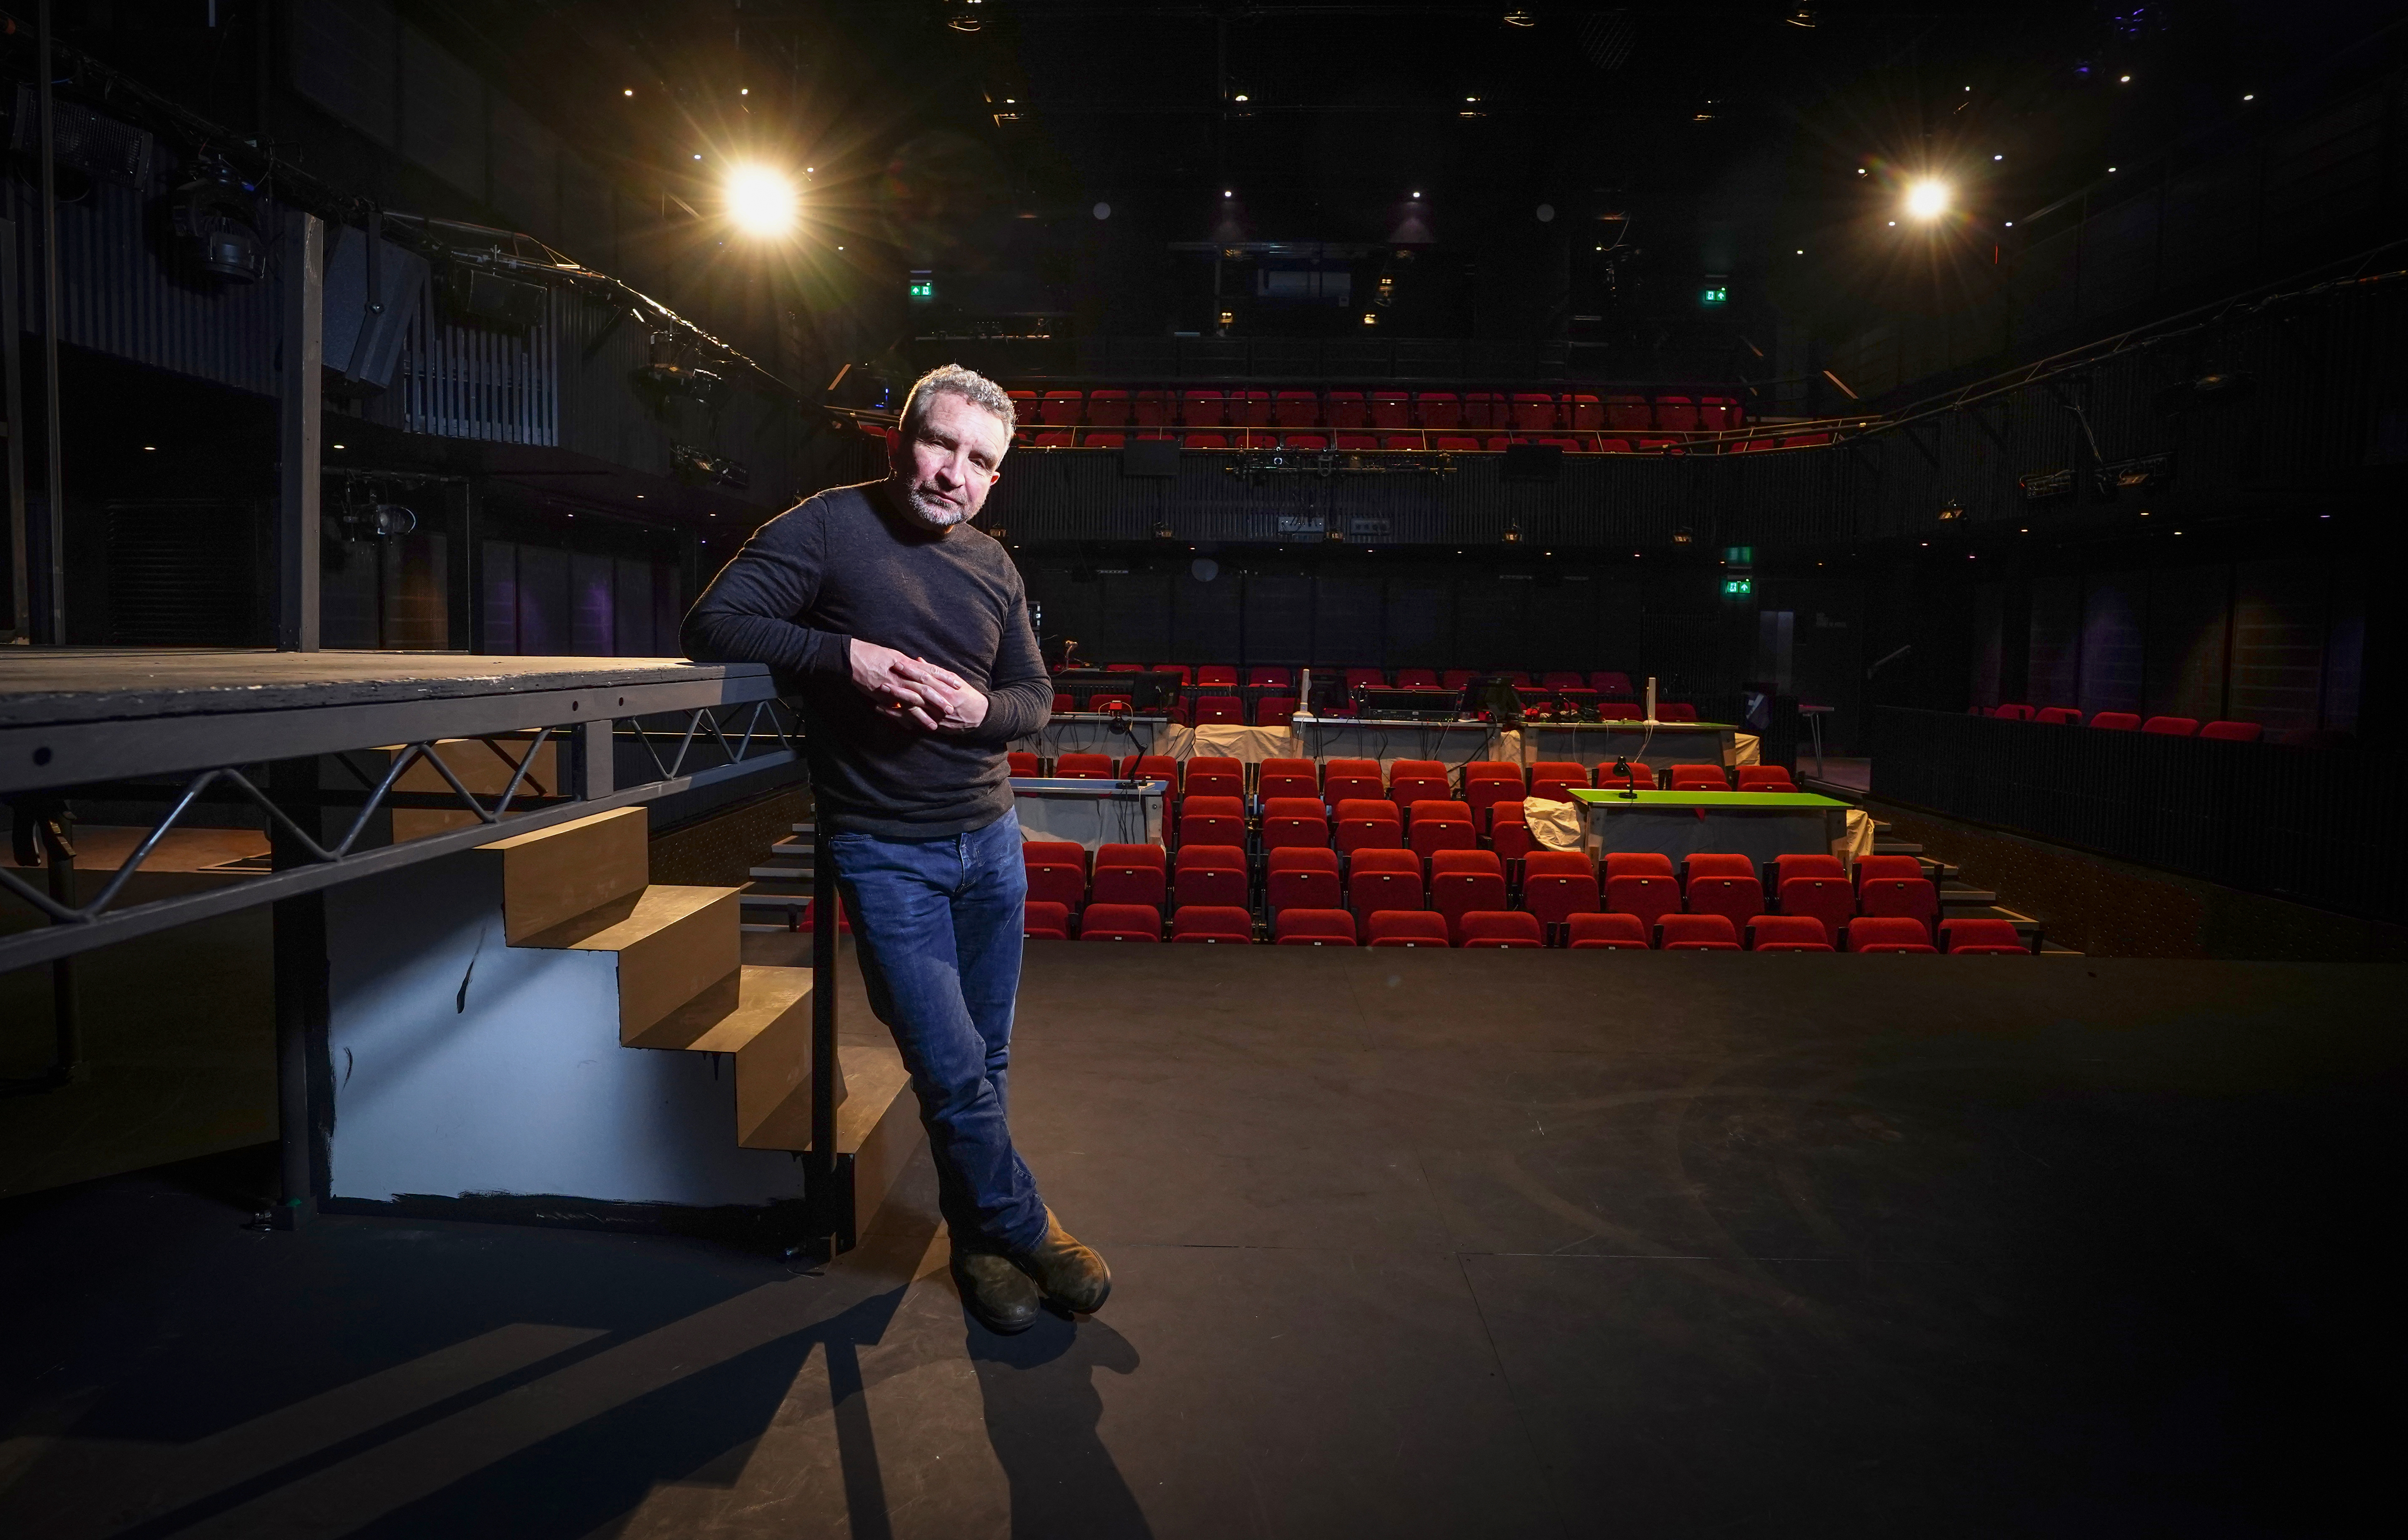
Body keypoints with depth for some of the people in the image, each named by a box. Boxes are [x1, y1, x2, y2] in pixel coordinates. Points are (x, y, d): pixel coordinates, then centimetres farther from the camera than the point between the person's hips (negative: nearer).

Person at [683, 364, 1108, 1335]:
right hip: (886, 849, -5)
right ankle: (1023, 1234, 18)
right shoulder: (829, 528, -8)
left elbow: (1035, 697, 12)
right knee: (953, 1070, -4)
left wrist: (977, 708, -11)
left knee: (984, 1060, 13)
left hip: (990, 836, 5)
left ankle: (979, 1241, 31)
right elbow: (713, 626, -13)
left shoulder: (994, 568, 8)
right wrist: (847, 655, -22)